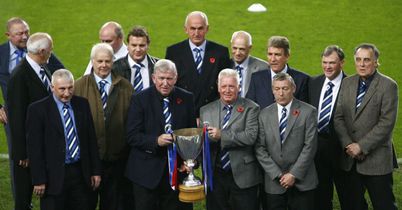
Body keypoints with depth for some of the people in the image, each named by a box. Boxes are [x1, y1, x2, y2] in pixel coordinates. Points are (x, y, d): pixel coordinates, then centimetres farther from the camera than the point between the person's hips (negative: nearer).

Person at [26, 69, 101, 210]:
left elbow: (91, 139, 11)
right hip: (54, 176, -4)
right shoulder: (37, 109, -7)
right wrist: (39, 181, -12)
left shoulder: (82, 104, 7)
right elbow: (34, 147, -8)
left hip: (80, 173, 4)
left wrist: (96, 171, 8)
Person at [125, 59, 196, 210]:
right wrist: (156, 141, -24)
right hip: (146, 171, -2)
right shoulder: (140, 99, -5)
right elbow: (132, 136, -9)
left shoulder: (186, 98, 4)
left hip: (177, 168, 2)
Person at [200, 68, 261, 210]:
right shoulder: (206, 111, 10)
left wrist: (221, 135, -19)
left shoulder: (250, 108, -2)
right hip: (215, 176, 3)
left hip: (242, 176, -3)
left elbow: (251, 136, -16)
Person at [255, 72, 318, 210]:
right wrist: (278, 175, -8)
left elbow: (310, 146, -6)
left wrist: (294, 174, -11)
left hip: (302, 182, -2)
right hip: (274, 183, 2)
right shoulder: (264, 115, 5)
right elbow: (260, 149, 1)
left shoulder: (308, 112, -1)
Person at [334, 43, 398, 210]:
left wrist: (362, 146, -16)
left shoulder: (388, 86, -7)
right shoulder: (347, 83, 9)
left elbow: (387, 122, -14)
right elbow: (338, 118, 6)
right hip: (350, 158, 5)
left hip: (376, 160, -5)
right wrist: (348, 145, -8)